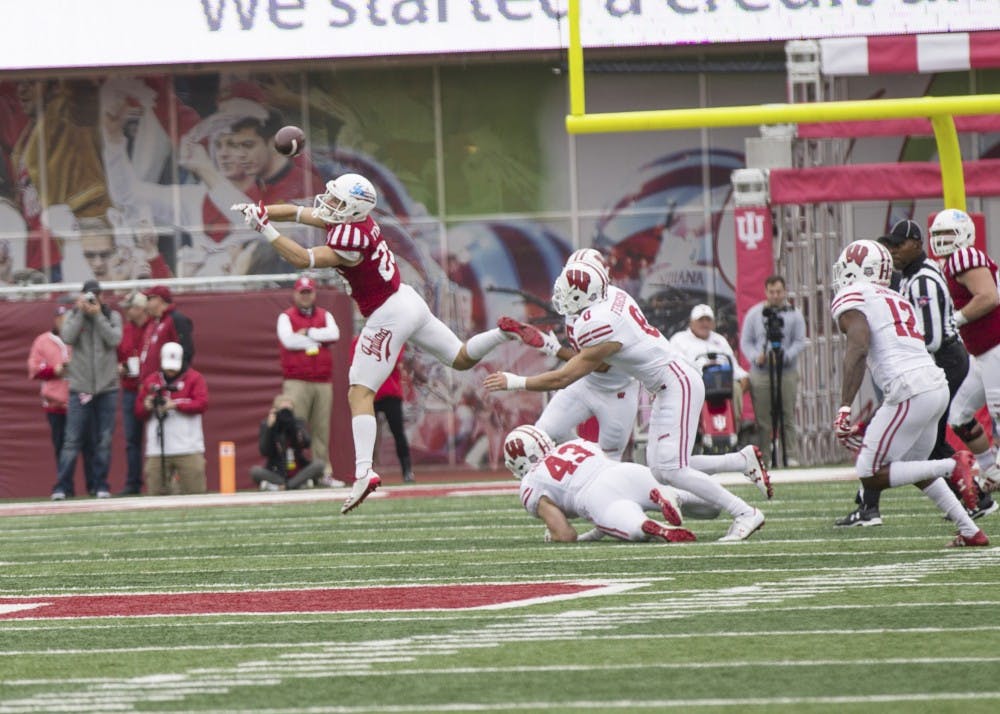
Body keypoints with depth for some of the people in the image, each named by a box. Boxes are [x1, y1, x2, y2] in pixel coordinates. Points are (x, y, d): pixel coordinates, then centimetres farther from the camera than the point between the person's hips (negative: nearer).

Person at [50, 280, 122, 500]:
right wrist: (81, 312, -12)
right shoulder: (73, 316, 6)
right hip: (80, 388, -1)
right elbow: (67, 337, -11)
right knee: (72, 440, -6)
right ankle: (62, 487, -5)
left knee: (104, 440, 3)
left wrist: (98, 315, -12)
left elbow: (114, 339, -9)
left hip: (107, 388, 1)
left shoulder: (112, 316, 7)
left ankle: (101, 485, 10)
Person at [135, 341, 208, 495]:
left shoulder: (194, 378, 7)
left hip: (188, 448, -3)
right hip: (157, 450, 3)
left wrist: (175, 405, -15)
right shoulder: (150, 381, 16)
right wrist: (146, 407, -7)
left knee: (195, 493, -7)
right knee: (154, 493, -5)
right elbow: (139, 412, 16)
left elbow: (201, 404, -5)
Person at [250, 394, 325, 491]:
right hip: (276, 473, -2)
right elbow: (265, 452, -15)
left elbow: (305, 444, -16)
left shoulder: (299, 422, 2)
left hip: (298, 472, 2)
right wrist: (270, 428, -21)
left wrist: (293, 425, -24)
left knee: (318, 464, -24)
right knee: (255, 471, -29)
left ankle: (278, 486, -27)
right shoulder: (266, 425, -2)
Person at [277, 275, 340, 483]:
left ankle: (323, 472, 8)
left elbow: (333, 334, -4)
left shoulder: (325, 316, 16)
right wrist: (318, 340, -5)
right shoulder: (286, 317, 6)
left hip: (323, 382, 4)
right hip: (296, 382, -4)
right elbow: (288, 340, -12)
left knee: (321, 428, 5)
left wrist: (307, 333, -8)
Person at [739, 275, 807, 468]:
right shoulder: (754, 314, 10)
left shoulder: (794, 314, 7)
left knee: (788, 417, -3)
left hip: (787, 372, -1)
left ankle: (791, 457, -2)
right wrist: (755, 357, -9)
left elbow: (799, 341, 3)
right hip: (761, 372, 1)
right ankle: (763, 457, 0)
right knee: (763, 419, -2)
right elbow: (746, 341, 10)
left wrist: (784, 356, -14)